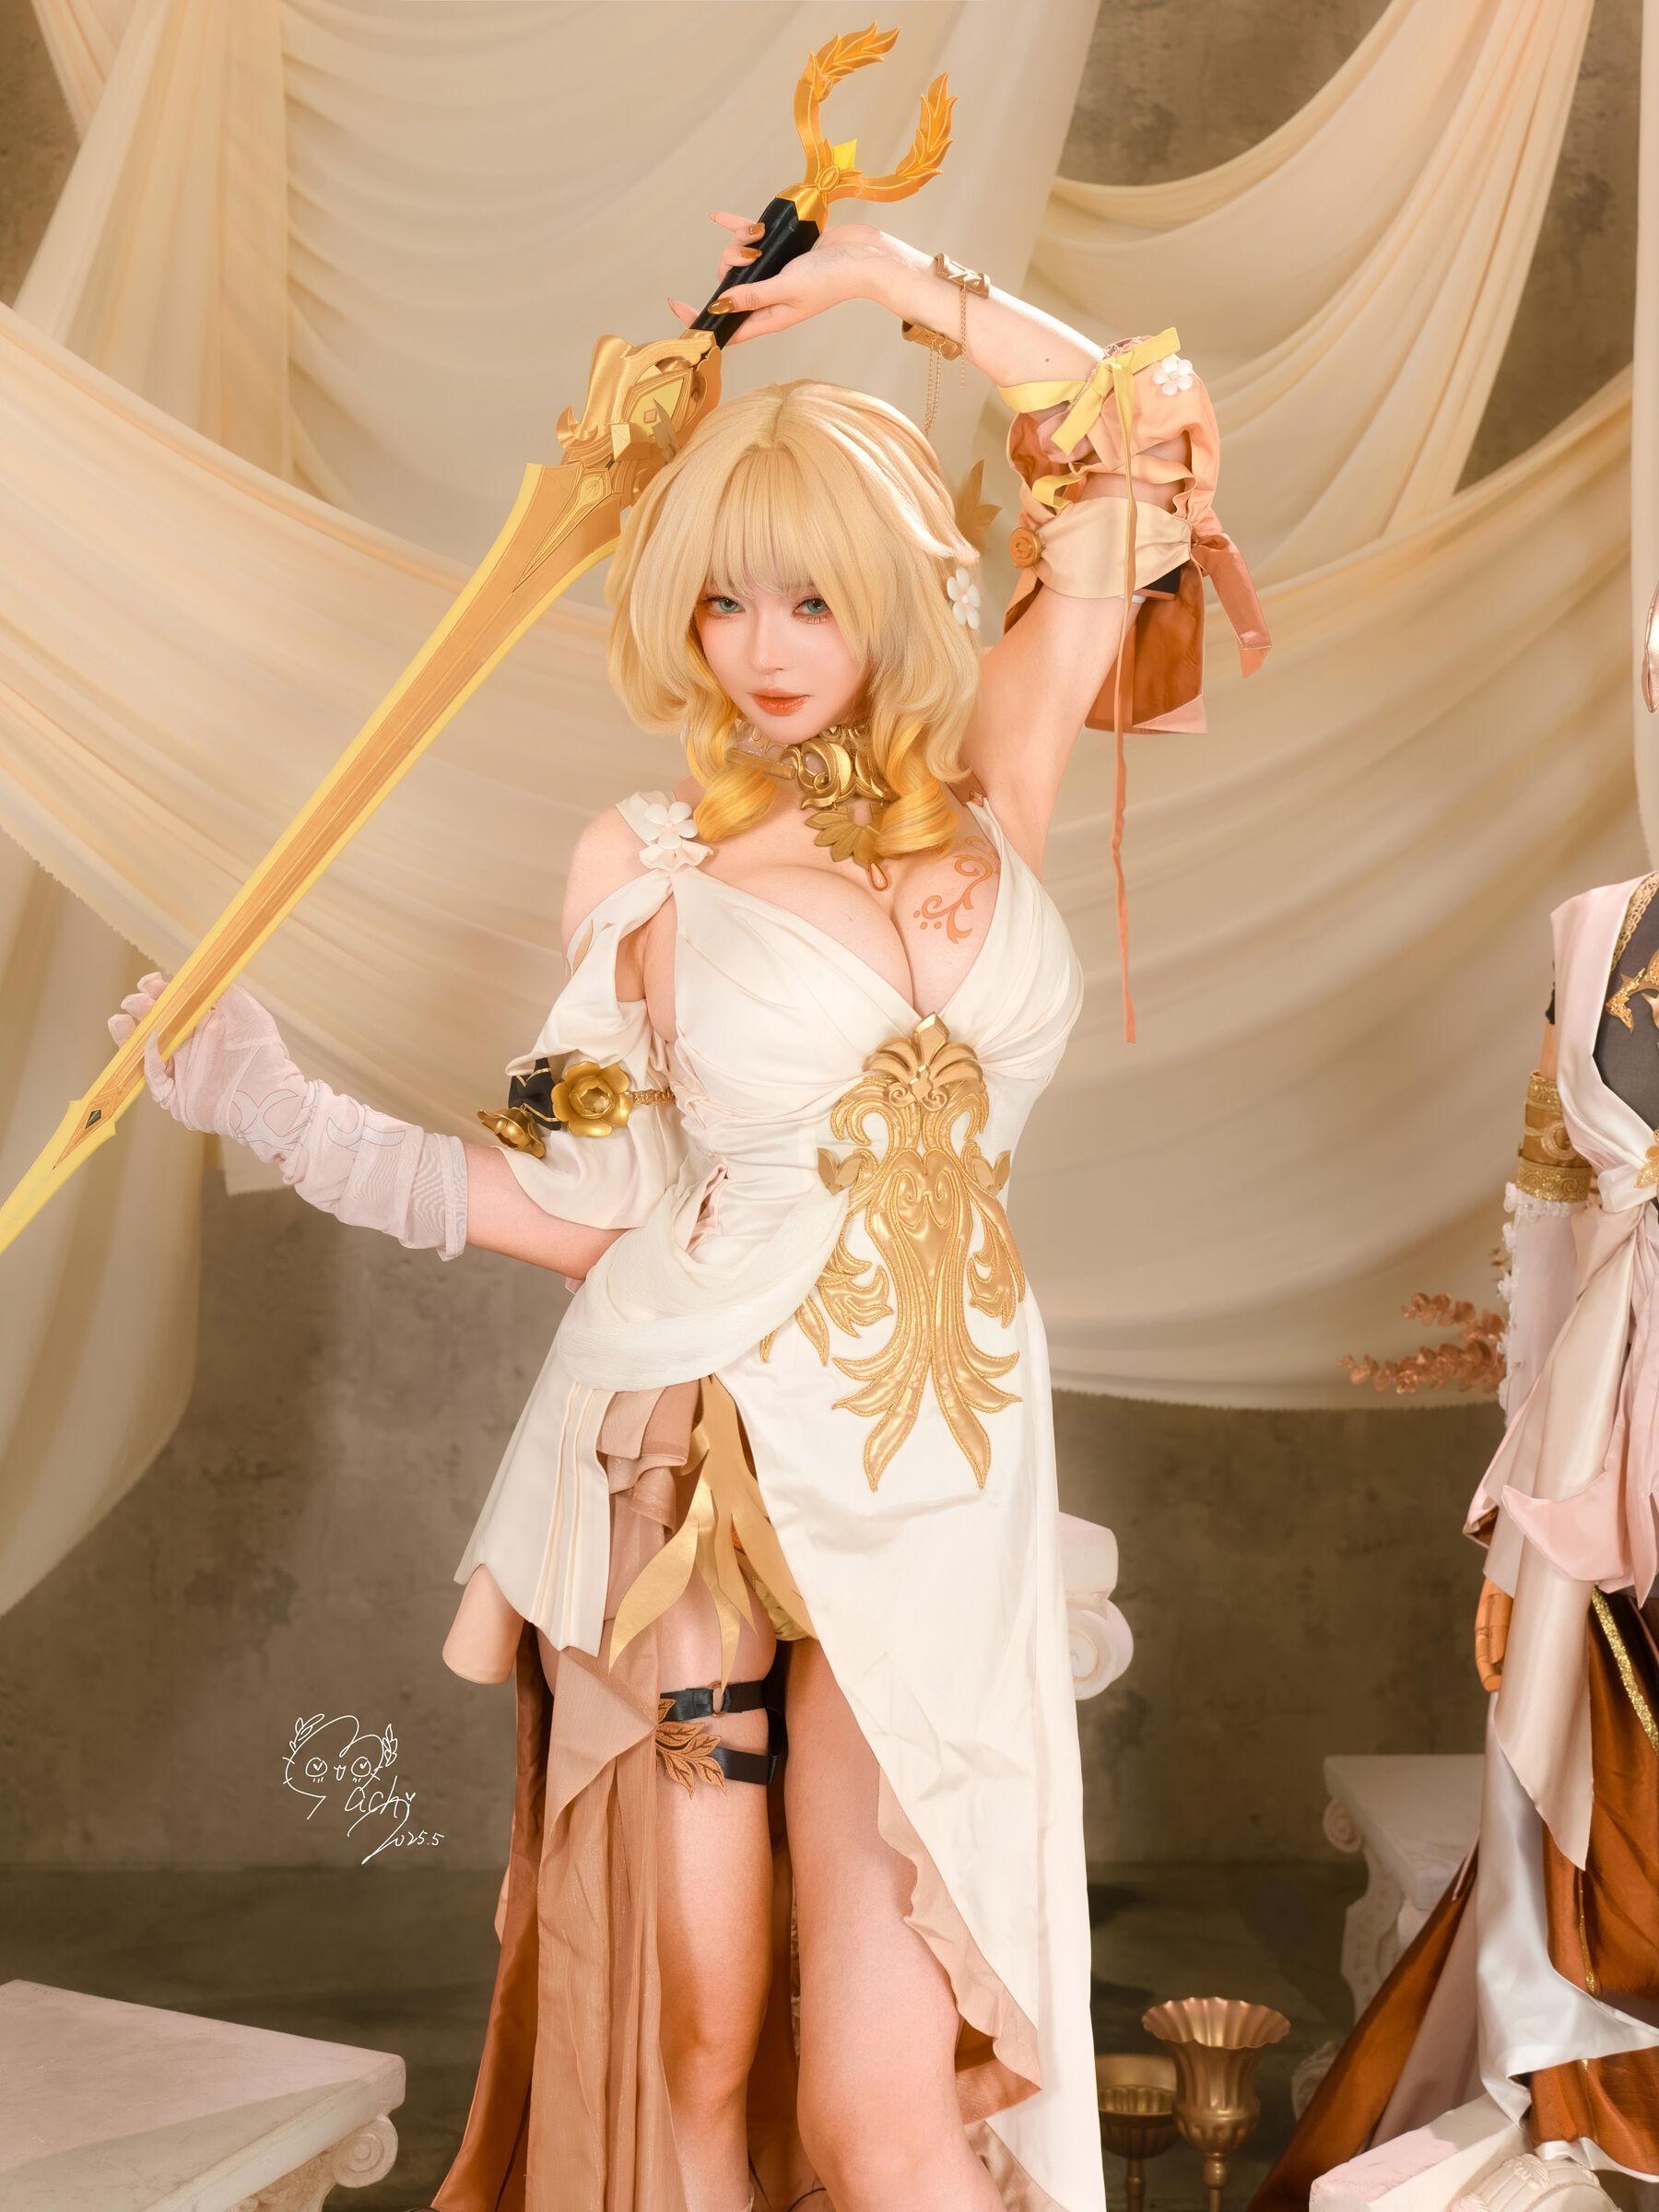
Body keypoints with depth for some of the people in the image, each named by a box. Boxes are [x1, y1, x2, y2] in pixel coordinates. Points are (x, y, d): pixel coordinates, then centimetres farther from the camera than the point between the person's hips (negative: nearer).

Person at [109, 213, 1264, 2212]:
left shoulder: (984, 796, 5)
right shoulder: (648, 864, 1)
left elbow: (1140, 449, 8)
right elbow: (604, 1211, 2)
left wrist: (915, 289, 7)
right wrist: (283, 1114, -2)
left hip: (938, 1474, 1)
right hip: (694, 1473, -1)